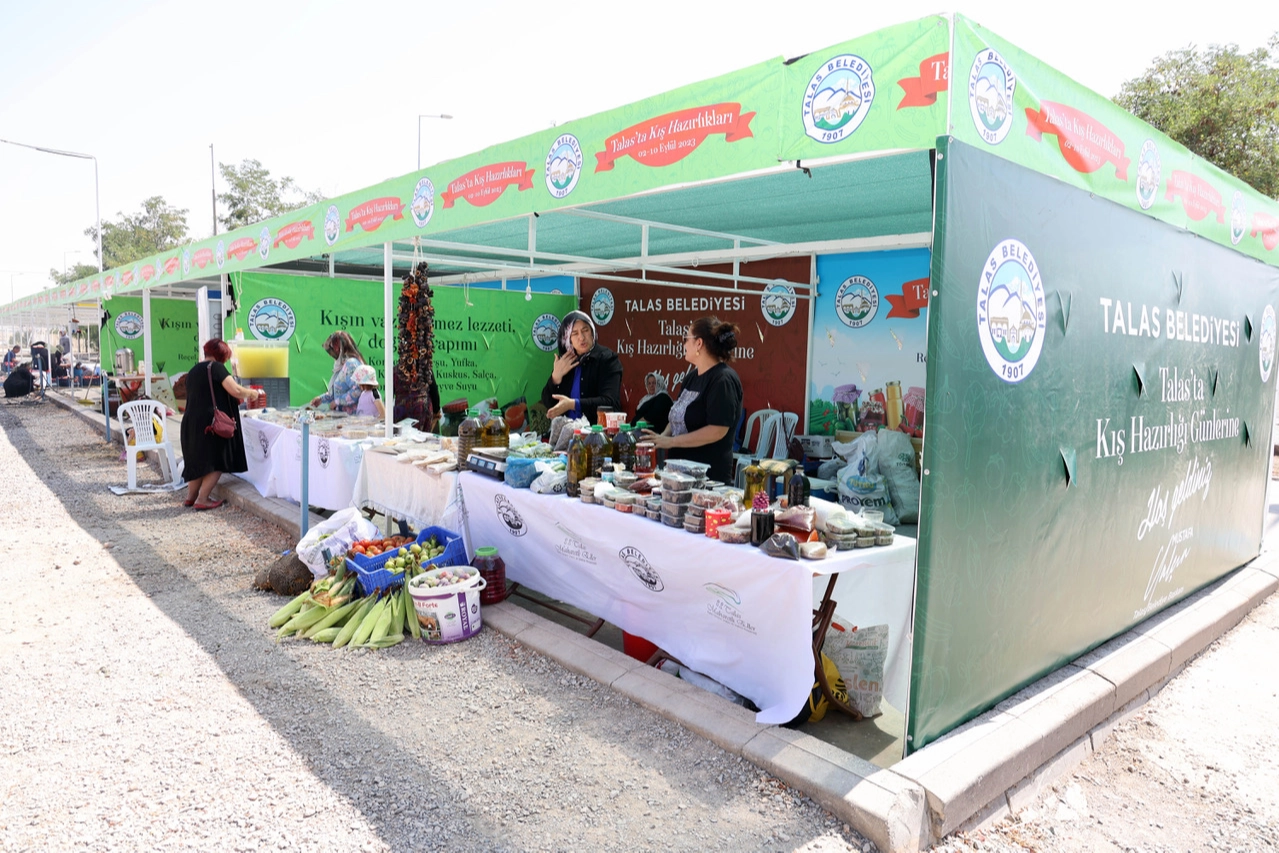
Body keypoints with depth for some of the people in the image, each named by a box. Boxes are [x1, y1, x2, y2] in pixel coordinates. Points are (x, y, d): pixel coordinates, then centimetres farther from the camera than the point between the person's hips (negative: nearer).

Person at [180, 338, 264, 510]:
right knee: (216, 461, 1)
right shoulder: (215, 367, -6)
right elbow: (236, 390, -14)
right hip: (210, 423, -8)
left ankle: (190, 497, 25)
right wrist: (252, 393, 4)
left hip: (191, 422, 8)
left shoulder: (193, 371, 18)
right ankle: (202, 499, -1)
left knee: (198, 460, 18)